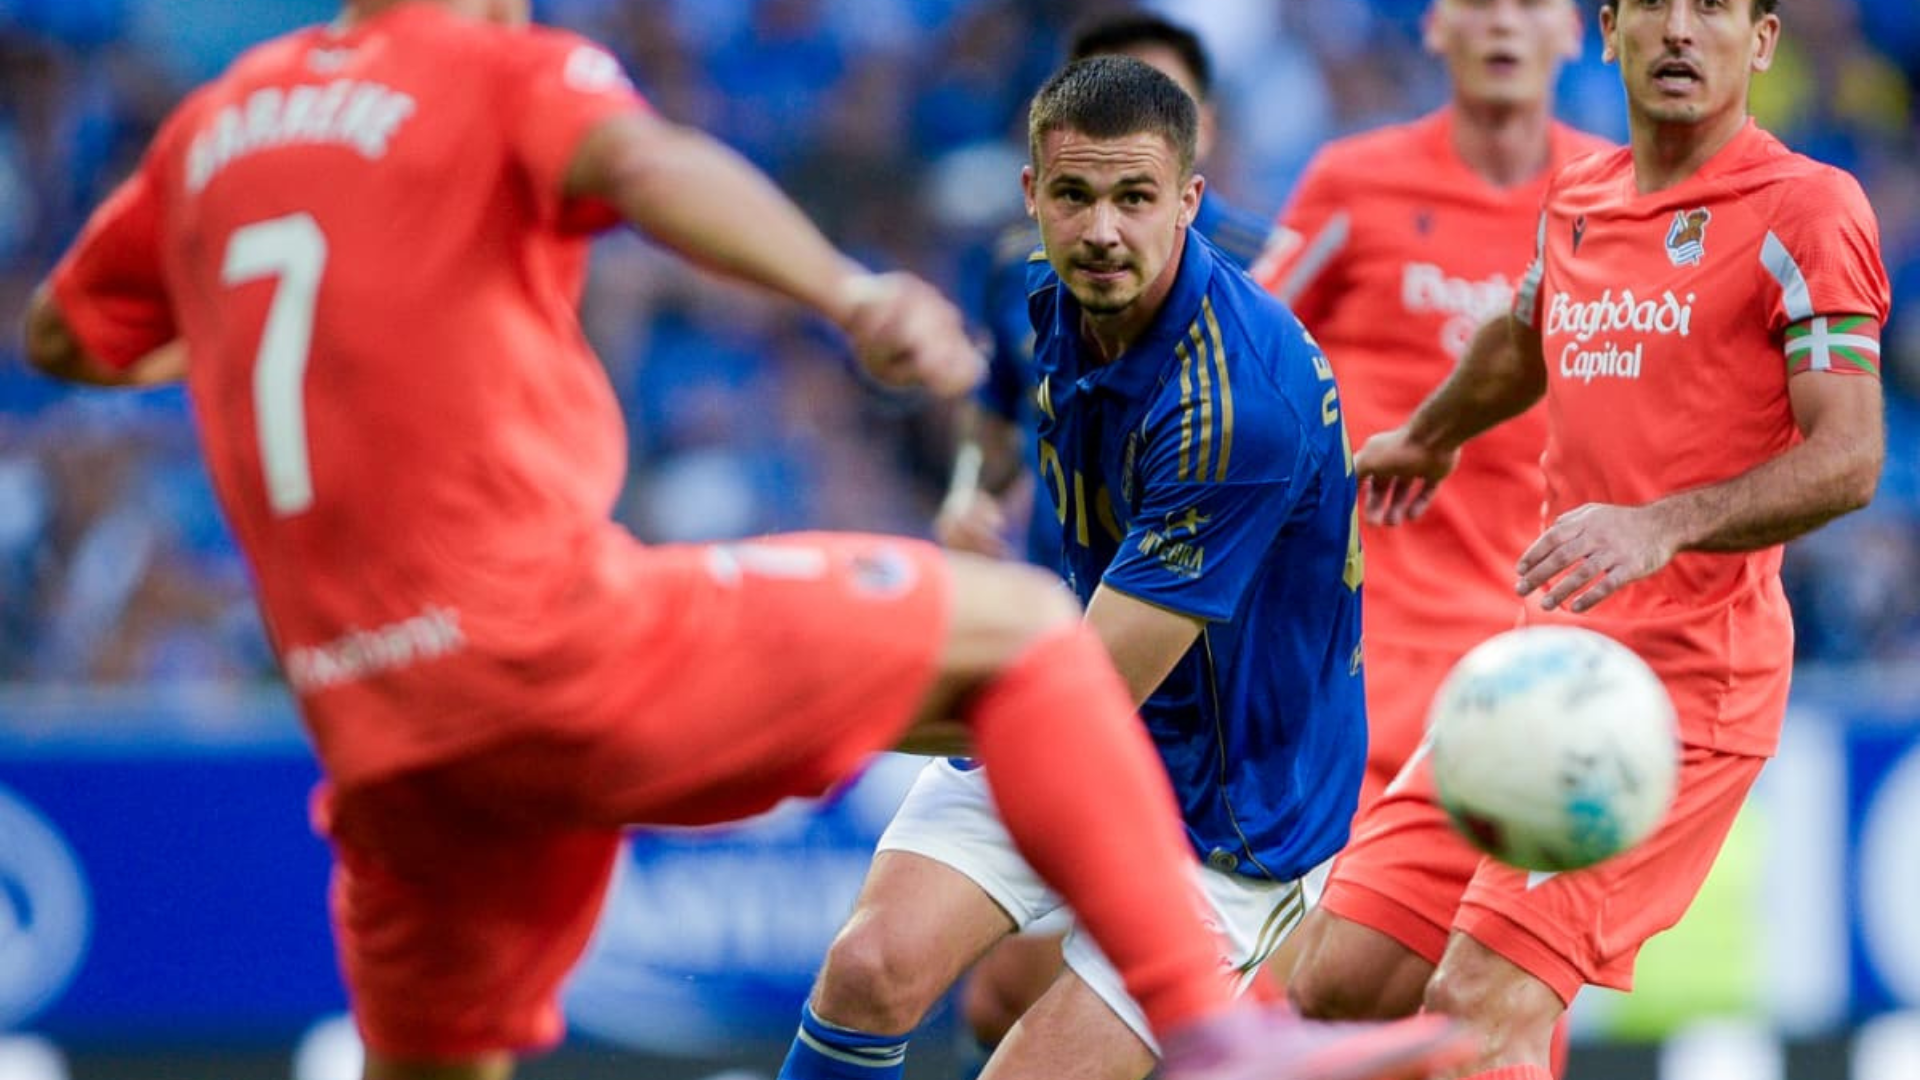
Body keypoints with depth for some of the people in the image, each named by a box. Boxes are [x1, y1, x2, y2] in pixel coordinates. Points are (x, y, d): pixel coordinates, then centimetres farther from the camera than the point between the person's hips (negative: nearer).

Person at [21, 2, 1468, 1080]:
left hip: (373, 730, 6)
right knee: (1020, 628, 5)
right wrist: (850, 292, -37)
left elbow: (61, 336, 32)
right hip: (552, 633, -6)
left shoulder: (209, 128, 18)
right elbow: (644, 165, -22)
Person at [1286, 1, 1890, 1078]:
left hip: (1685, 673, -7)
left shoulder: (1806, 209, -7)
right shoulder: (1577, 203, 14)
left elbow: (1849, 458, -15)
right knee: (1342, 984, 1)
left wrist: (1662, 525, -29)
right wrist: (1430, 436, 55)